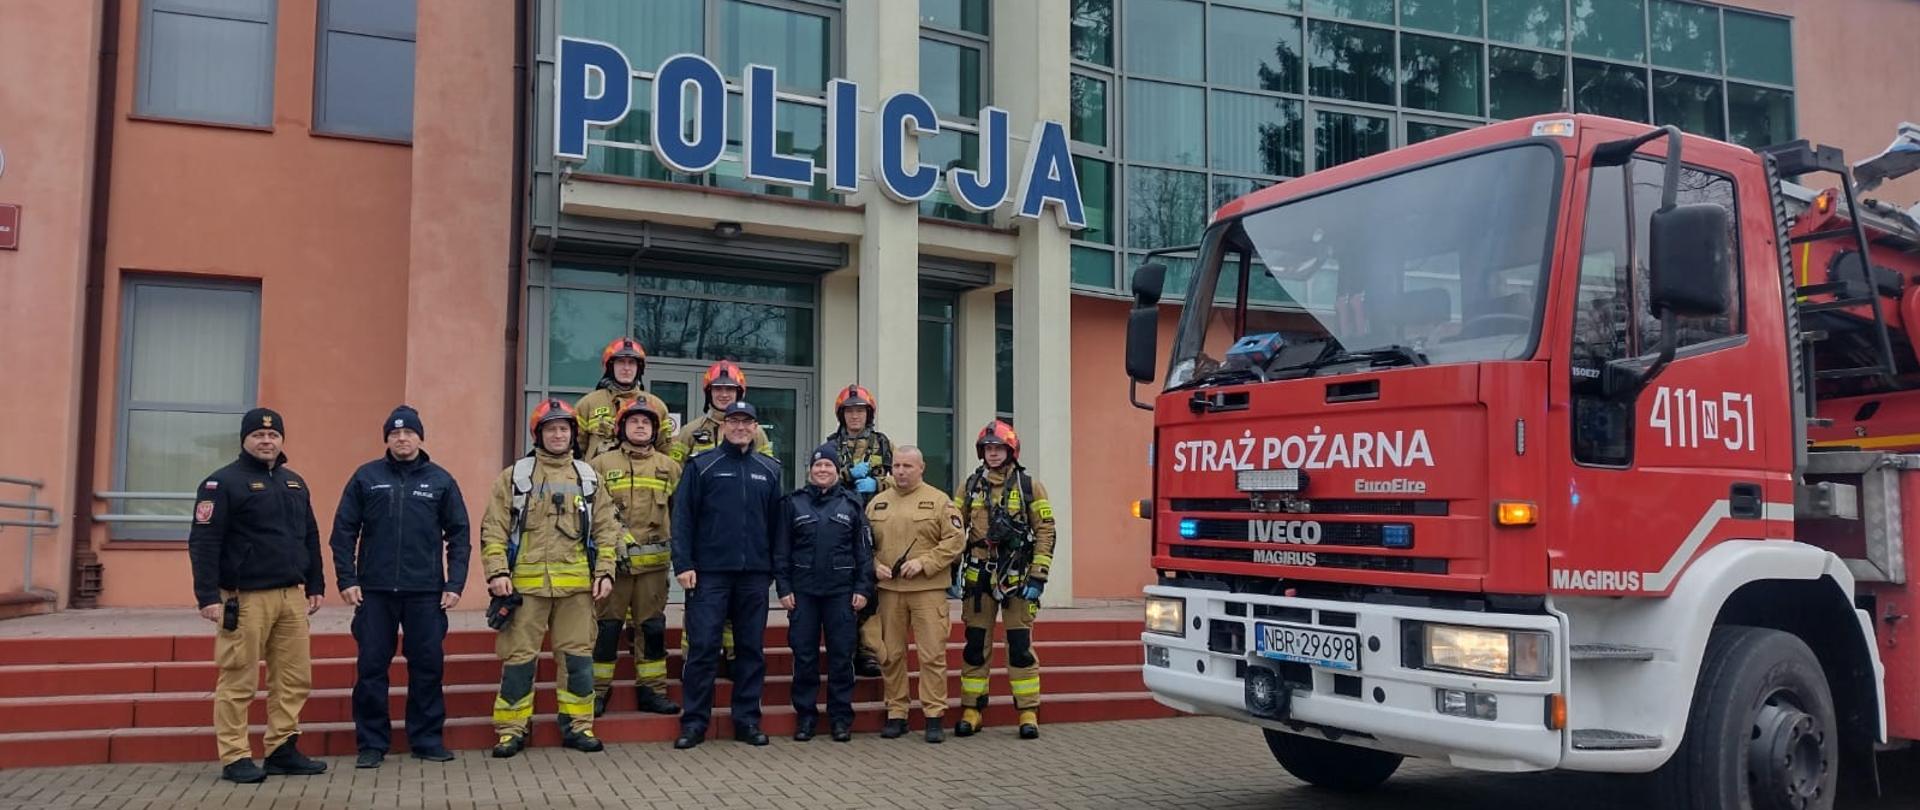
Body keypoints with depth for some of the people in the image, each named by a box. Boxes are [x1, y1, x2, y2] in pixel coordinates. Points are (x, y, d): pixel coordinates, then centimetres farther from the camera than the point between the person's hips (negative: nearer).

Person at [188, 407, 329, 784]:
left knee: (294, 679, 7)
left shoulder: (294, 483, 16)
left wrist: (315, 586, 17)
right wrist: (207, 595, -17)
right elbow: (203, 542, -11)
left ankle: (282, 750, 16)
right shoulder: (224, 482, -5)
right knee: (238, 682, -1)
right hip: (245, 598, -6)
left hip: (291, 597, 7)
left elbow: (310, 538, 21)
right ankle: (235, 758, 7)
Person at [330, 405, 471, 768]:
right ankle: (372, 742, 15)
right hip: (375, 591, 0)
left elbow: (459, 534, 6)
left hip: (426, 592, 0)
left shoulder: (440, 480, 6)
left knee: (427, 666, 5)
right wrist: (347, 579, -3)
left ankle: (427, 739, 16)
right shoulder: (366, 477, 5)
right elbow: (344, 531, 5)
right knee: (372, 666, 3)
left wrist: (455, 584, -1)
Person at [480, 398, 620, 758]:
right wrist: (497, 572, -8)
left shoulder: (588, 478, 12)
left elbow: (606, 528, 10)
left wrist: (604, 572, 1)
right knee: (519, 656, 2)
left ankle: (578, 725, 16)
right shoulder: (514, 476, 6)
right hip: (526, 583, -2)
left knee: (577, 655, 6)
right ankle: (512, 728, 12)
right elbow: (493, 529, 2)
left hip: (576, 584, 2)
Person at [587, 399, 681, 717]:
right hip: (612, 558, -2)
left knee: (652, 626, 7)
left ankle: (652, 690, 15)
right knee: (607, 625, 1)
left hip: (653, 561, 2)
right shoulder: (602, 464, 4)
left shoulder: (669, 467, 11)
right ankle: (598, 690, 10)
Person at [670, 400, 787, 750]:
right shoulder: (701, 466, 2)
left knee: (751, 648, 7)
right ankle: (694, 721, 7)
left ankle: (747, 719, 16)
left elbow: (778, 522, 11)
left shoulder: (769, 471, 12)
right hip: (710, 573, -3)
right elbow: (682, 517, -2)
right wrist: (683, 563, -10)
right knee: (703, 647, -3)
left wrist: (779, 567, 4)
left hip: (755, 575, 3)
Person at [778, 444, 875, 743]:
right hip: (803, 591, 0)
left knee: (841, 655, 2)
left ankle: (841, 717, 12)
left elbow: (864, 549, 5)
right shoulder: (794, 502, 5)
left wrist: (863, 588, -2)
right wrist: (783, 587, -3)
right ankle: (805, 715, 14)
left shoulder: (851, 503, 6)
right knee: (804, 654, 3)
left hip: (841, 592, 0)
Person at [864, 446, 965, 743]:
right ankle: (896, 714, 18)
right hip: (888, 589, 4)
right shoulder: (877, 503, 12)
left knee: (933, 654, -4)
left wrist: (923, 563, -14)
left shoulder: (939, 501, 1)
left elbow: (954, 540, -5)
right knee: (891, 655, 8)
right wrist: (874, 565, -3)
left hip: (928, 590, -3)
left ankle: (934, 716, 4)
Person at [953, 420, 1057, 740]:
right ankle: (971, 710, 15)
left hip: (1016, 578, -3)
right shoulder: (971, 486, 8)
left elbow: (1045, 533, -2)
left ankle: (1028, 712, 8)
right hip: (978, 577, 3)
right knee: (975, 645, 6)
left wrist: (1037, 578, -9)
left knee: (1020, 646, -1)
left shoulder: (1029, 486, 0)